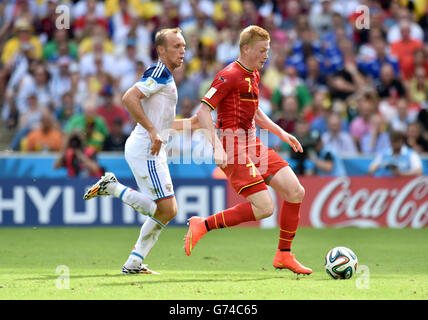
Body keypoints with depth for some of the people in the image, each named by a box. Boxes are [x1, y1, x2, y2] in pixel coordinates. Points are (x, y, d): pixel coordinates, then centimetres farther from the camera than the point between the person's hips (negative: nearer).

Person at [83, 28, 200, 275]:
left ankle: (134, 263, 10)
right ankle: (113, 187, -5)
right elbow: (129, 98, -24)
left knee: (166, 212, 11)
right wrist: (152, 131, -26)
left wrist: (188, 124, 20)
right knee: (167, 210, -13)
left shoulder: (166, 77, 21)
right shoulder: (159, 73, -10)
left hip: (151, 151, 10)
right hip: (146, 150, -10)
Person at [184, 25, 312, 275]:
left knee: (296, 192, 1)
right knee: (264, 207, -17)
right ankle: (203, 225, -5)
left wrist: (282, 133, 26)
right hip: (234, 148, -9)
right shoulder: (230, 76, -12)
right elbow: (203, 111, -16)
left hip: (252, 144, 9)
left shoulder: (254, 75, 17)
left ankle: (284, 255, 10)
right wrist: (217, 147, -24)